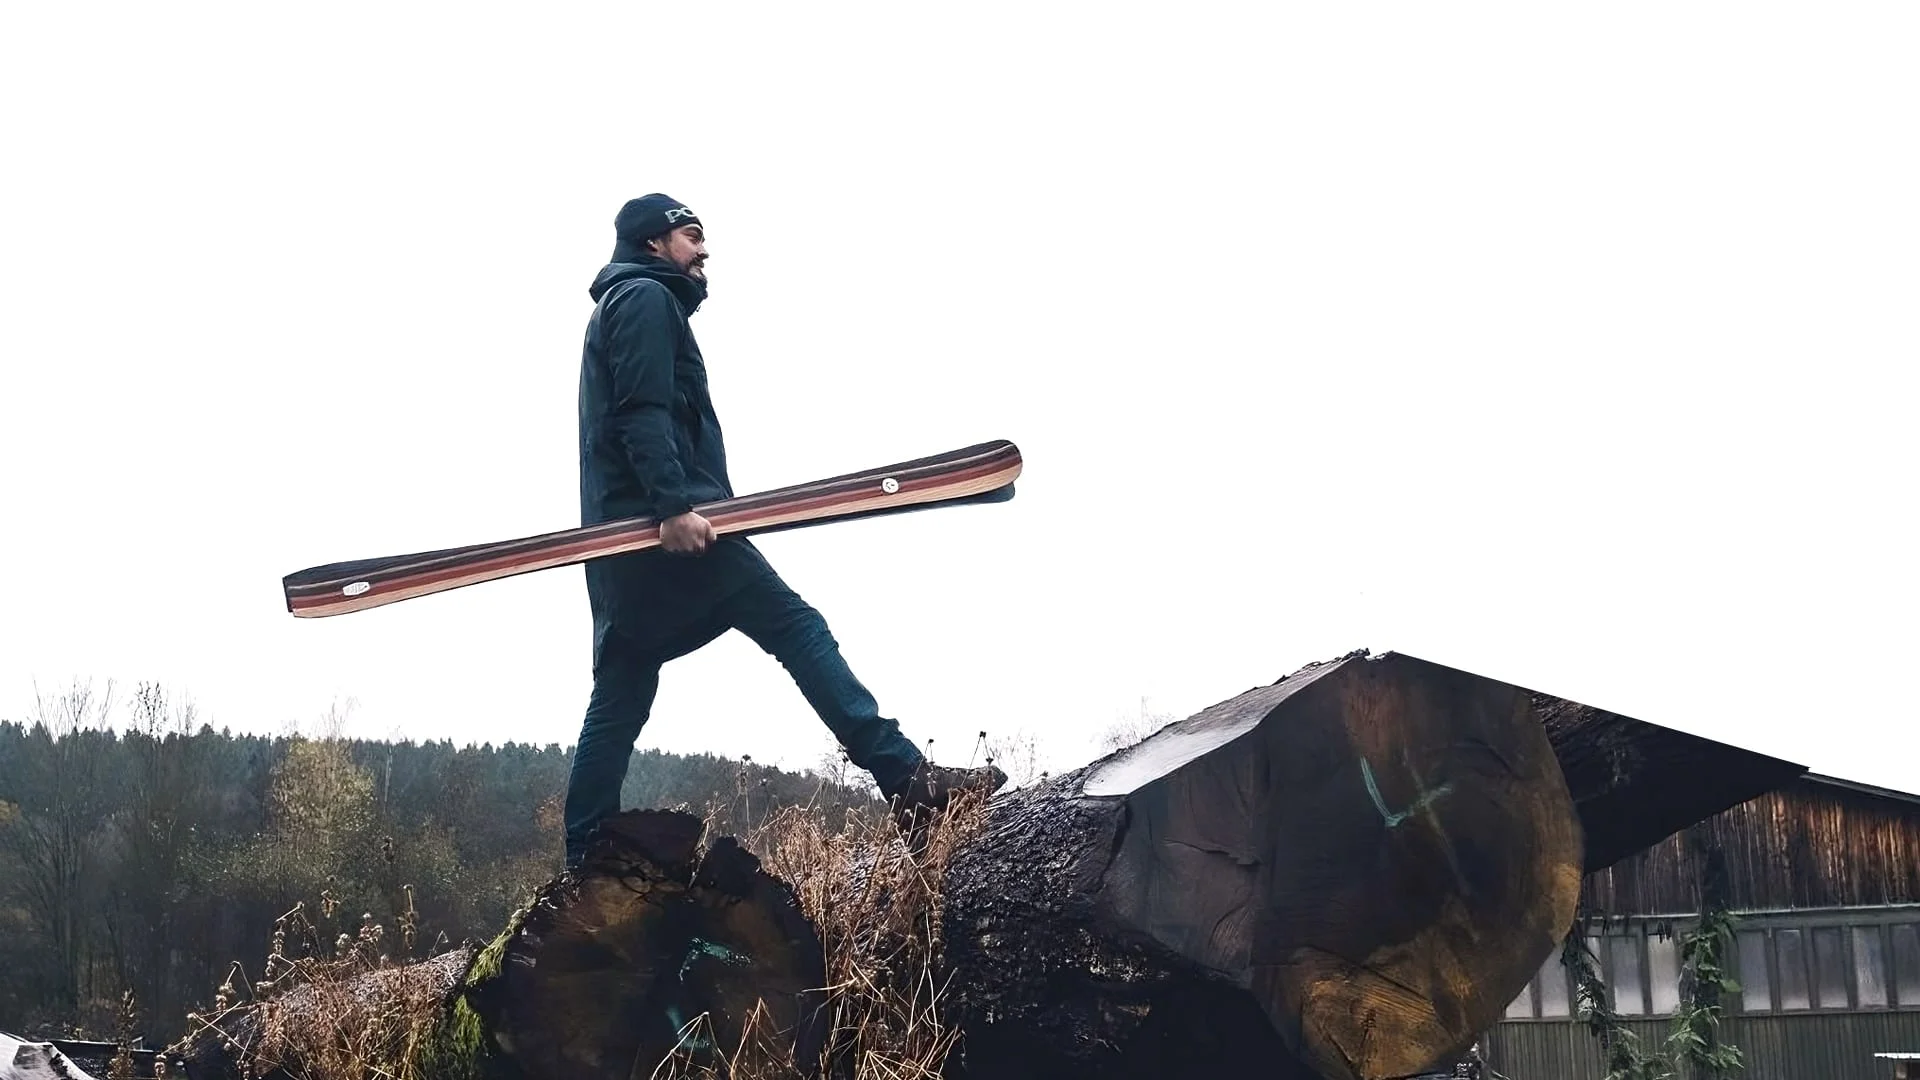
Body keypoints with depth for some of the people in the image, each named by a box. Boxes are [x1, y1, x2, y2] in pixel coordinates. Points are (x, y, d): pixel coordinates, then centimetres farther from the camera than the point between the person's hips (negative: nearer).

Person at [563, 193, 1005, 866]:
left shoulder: (619, 307, 30)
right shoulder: (646, 299, 0)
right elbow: (642, 413, -15)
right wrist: (674, 504, -25)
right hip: (666, 525, -10)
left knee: (618, 706, 7)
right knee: (799, 629, -12)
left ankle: (585, 870, 4)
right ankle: (908, 780, -18)